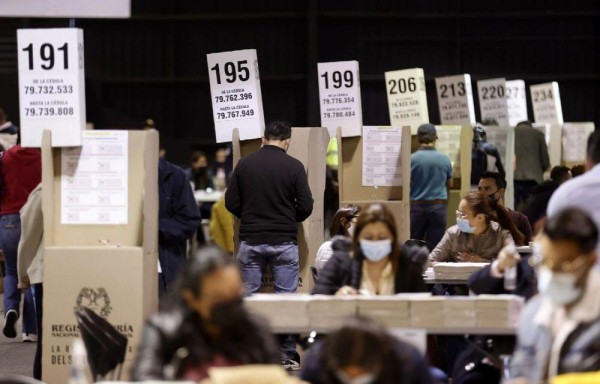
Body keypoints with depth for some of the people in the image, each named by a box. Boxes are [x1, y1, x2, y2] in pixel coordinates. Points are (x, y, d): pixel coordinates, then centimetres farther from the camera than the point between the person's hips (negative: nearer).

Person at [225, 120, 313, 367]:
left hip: (251, 241, 2)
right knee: (286, 298, 5)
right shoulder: (293, 166, -6)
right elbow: (306, 207, -6)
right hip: (284, 242, -2)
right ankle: (286, 354, 6)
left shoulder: (245, 164, 0)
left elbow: (231, 203, 2)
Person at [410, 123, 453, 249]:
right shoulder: (444, 159, 0)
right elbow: (450, 184, 15)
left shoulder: (412, 159, -9)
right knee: (435, 247, 3)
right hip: (438, 206, 2)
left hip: (417, 206, -2)